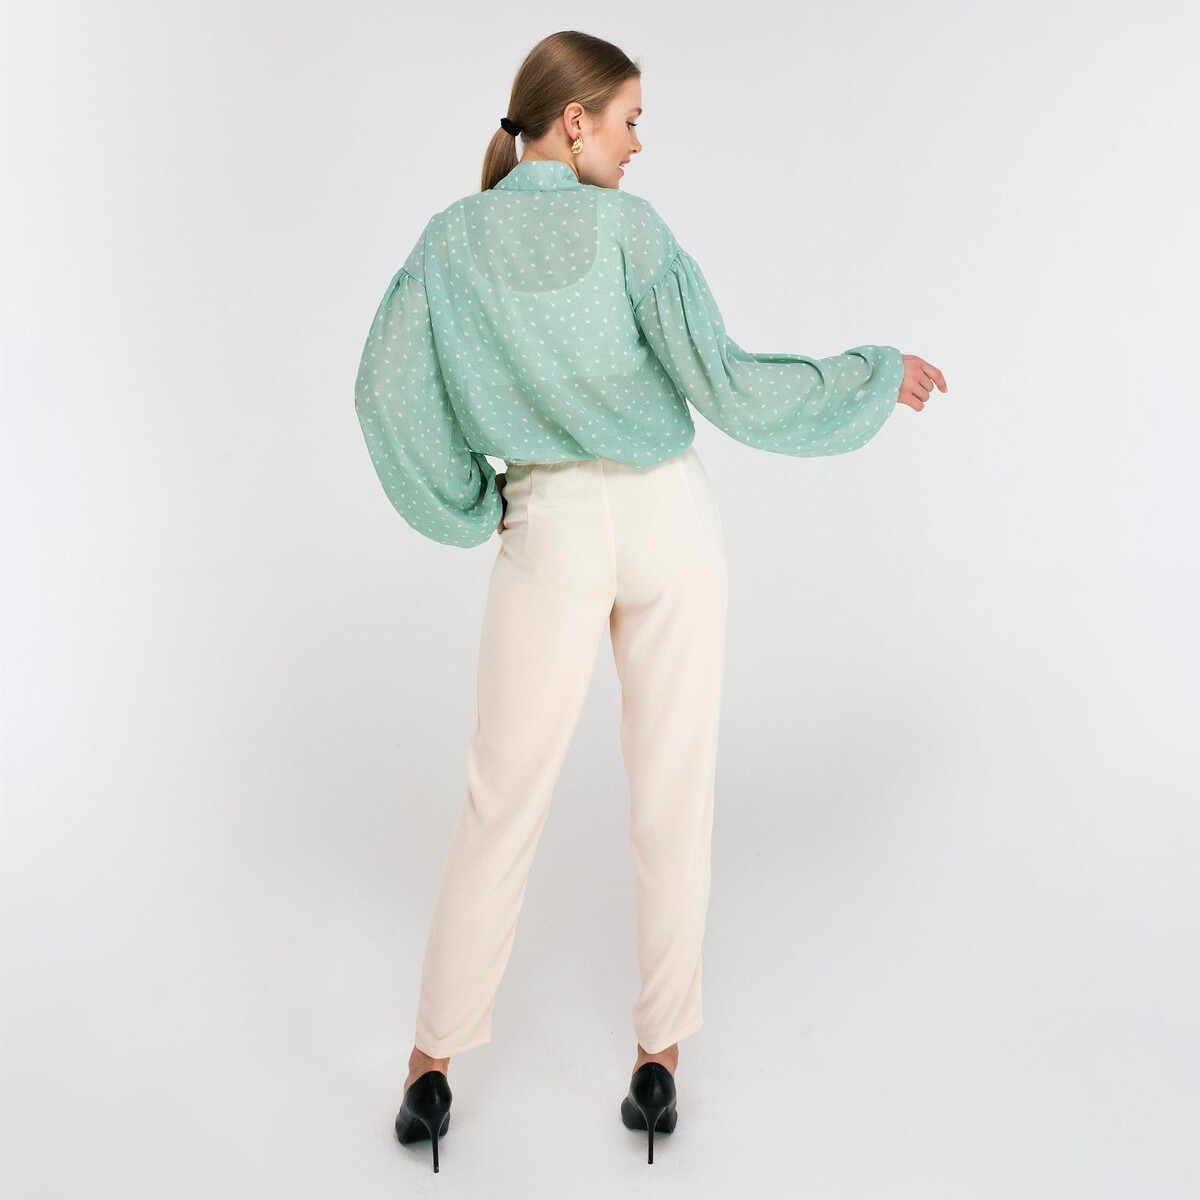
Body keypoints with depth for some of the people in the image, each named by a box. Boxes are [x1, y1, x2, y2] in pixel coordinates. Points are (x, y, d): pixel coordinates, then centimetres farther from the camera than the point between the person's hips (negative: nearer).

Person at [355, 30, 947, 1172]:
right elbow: (722, 385, -12)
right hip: (669, 521, -1)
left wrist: (472, 512, 3)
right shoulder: (626, 225, -7)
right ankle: (659, 1055, 17)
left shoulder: (448, 240, 1)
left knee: (501, 805, 9)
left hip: (550, 534, 1)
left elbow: (385, 389, -8)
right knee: (673, 798, 8)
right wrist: (874, 374, 0)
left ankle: (433, 1065, 14)